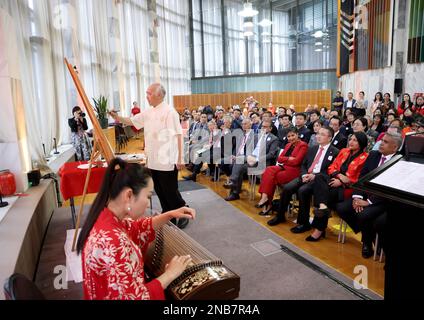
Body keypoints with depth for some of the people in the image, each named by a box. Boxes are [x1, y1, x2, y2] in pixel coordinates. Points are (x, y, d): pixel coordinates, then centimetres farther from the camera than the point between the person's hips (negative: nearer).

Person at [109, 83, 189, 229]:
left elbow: (178, 135, -18)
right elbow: (132, 121, 21)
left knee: (170, 191, 1)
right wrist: (118, 117, 3)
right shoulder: (148, 112, 11)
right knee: (159, 191, 16)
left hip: (166, 160, -8)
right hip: (153, 160, 8)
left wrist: (180, 158, -21)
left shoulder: (169, 112, -14)